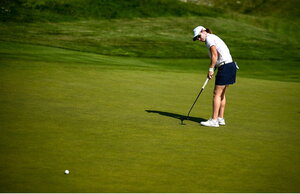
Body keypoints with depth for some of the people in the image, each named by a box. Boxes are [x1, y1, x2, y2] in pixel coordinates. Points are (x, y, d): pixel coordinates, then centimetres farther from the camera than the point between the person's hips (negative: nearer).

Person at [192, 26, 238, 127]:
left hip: (225, 67, -10)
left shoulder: (209, 38, -7)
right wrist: (212, 70, 8)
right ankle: (220, 118, 20)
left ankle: (214, 120, -5)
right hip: (230, 66, 10)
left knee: (217, 94, -6)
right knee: (222, 94, 15)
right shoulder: (213, 37, 20)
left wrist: (211, 69, -7)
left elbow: (214, 55, -14)